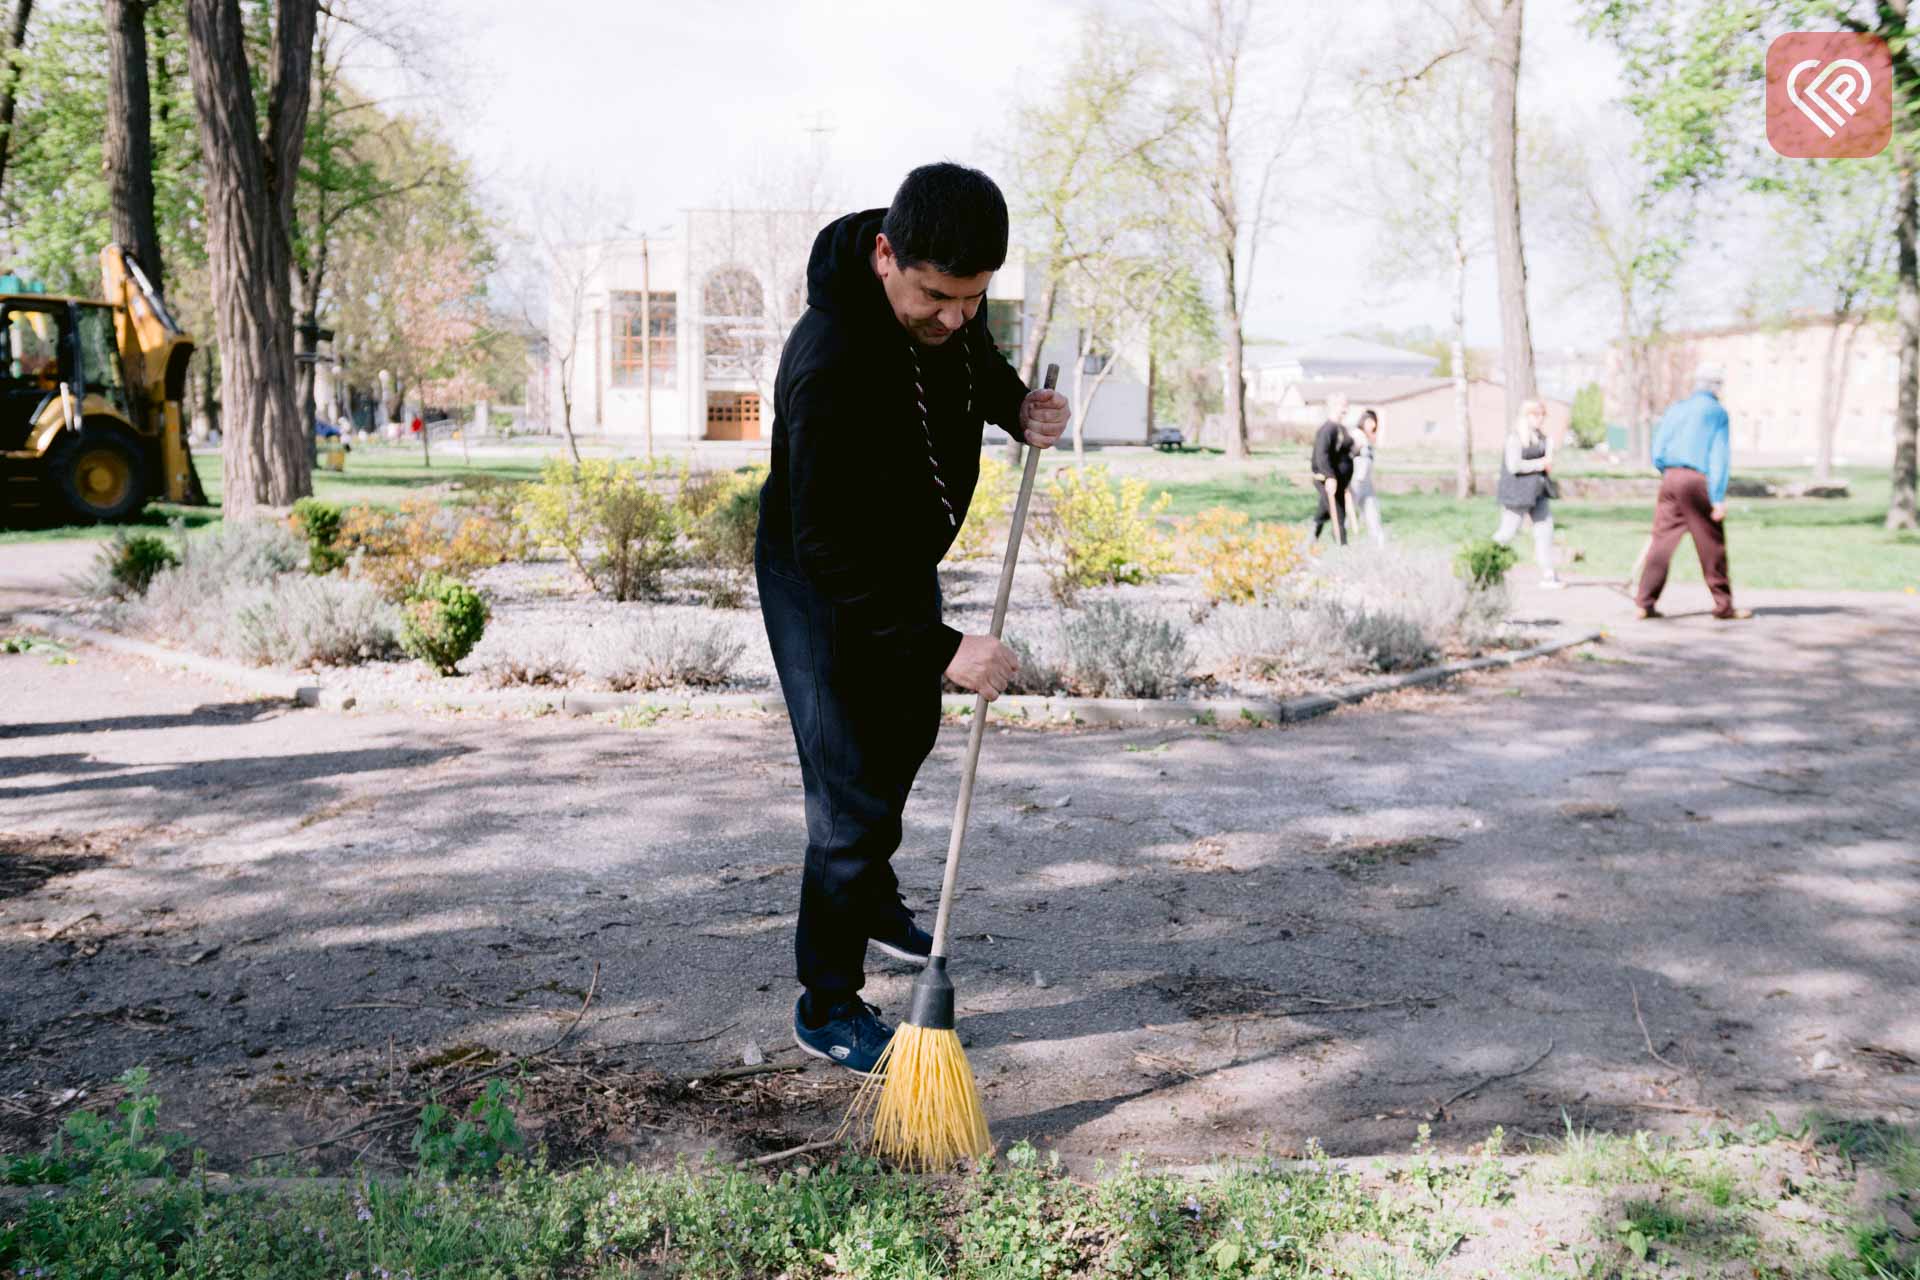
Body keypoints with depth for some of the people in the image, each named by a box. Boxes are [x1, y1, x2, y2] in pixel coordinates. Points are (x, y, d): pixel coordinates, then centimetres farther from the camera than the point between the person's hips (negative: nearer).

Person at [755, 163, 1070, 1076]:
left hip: (904, 564, 9)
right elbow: (828, 551, -35)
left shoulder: (948, 288, -13)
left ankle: (868, 897, 51)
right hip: (822, 587, -9)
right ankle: (827, 1006, 11)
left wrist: (1013, 402, -7)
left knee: (906, 735, 25)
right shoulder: (830, 363, -37)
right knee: (854, 790, -7)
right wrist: (942, 649, -38)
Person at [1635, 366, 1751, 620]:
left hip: (1670, 478, 4)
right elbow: (1719, 457, -7)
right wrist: (1718, 498, -10)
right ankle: (1723, 606, 10)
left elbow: (1657, 453, 10)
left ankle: (1644, 602, -2)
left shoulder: (1674, 408, 14)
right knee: (1711, 545, 3)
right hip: (1698, 480, -4)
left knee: (1661, 540, 4)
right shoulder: (1717, 412, 1)